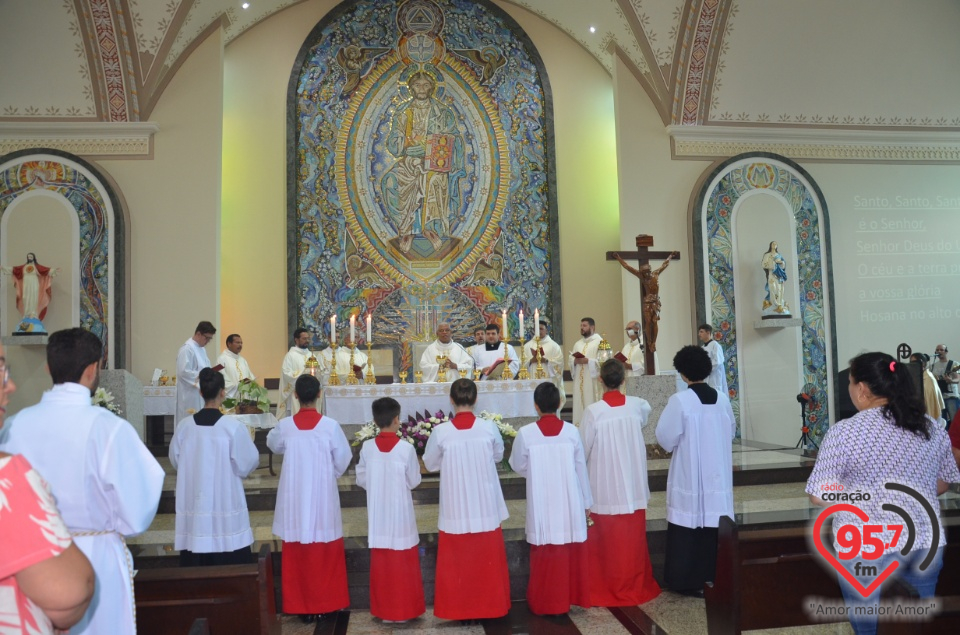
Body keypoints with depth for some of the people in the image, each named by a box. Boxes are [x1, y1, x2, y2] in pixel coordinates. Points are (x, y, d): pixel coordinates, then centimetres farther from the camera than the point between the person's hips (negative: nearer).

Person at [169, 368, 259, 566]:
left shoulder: (184, 426, -4)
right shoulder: (233, 426, -14)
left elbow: (176, 461, 9)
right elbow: (247, 463, -6)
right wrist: (247, 438, 12)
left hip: (193, 503, 3)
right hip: (226, 502, -3)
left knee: (195, 558, 11)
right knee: (229, 559, 6)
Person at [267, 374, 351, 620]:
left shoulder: (285, 425, -7)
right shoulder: (330, 425, -12)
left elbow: (274, 446, 15)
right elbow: (343, 459, -3)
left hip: (294, 497, 1)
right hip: (323, 495, -1)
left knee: (296, 552, 11)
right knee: (325, 553, 11)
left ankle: (301, 605, 18)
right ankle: (326, 602, 20)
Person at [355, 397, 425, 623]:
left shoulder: (367, 448, -7)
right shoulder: (406, 449, -16)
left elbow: (361, 480, 2)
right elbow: (414, 482, -6)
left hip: (377, 515, 3)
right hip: (400, 514, -3)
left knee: (380, 563, 14)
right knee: (403, 563, 10)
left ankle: (383, 609, 23)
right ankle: (404, 609, 19)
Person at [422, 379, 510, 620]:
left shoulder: (441, 432, -13)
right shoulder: (489, 427, -10)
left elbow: (430, 464, 3)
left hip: (456, 508, -1)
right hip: (486, 506, 1)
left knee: (457, 559, 14)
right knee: (486, 559, 16)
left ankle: (461, 609, 24)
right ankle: (488, 607, 27)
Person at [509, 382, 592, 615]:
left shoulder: (525, 433, -11)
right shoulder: (571, 431, -7)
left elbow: (518, 466, 3)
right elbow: (581, 468, 0)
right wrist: (586, 501, 11)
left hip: (542, 504, -1)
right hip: (570, 503, 2)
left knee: (546, 554, 10)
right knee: (571, 552, 15)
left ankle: (545, 602, 21)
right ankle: (570, 596, 27)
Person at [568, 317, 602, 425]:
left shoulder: (599, 341, -1)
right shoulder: (577, 344, 19)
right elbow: (570, 360, 15)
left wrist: (588, 360, -18)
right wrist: (575, 361, -6)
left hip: (592, 380, -6)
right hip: (579, 380, 6)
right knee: (579, 404, 4)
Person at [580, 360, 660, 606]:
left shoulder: (593, 411, -16)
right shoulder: (637, 405, -4)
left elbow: (583, 449, -8)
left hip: (605, 486, -3)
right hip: (633, 486, 3)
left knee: (607, 539, 8)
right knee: (632, 538, 14)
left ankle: (607, 588, 18)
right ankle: (634, 587, 25)